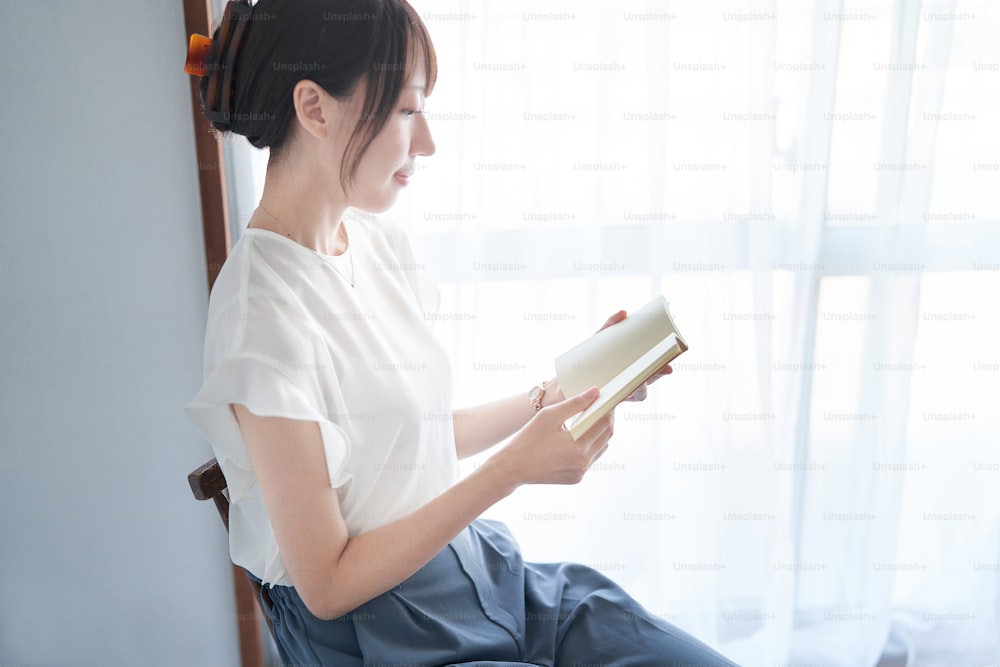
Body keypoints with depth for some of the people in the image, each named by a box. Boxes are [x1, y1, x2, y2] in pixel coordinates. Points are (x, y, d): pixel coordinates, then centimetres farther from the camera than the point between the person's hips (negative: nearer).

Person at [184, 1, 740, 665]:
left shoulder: (382, 242, 1)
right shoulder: (266, 316, -23)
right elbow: (326, 584, -18)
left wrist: (556, 396, 2)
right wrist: (516, 467, -22)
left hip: (482, 574, 7)